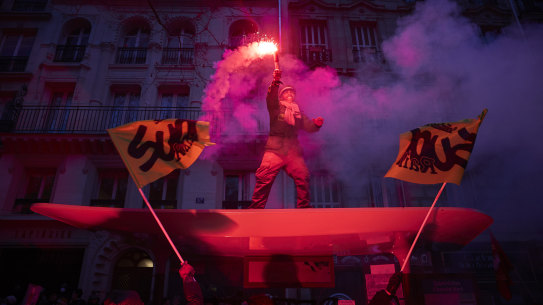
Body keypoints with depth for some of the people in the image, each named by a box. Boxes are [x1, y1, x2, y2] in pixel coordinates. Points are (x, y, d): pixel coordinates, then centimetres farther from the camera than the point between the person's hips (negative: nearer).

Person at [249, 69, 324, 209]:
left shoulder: (298, 111, 26)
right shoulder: (276, 107, 14)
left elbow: (308, 126, 16)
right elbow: (270, 98, -7)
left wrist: (316, 124, -7)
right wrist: (275, 82, -25)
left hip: (293, 148, 4)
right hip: (274, 147, -3)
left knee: (303, 177, -6)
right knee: (265, 177, -14)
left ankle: (304, 206, 7)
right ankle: (256, 206, -9)